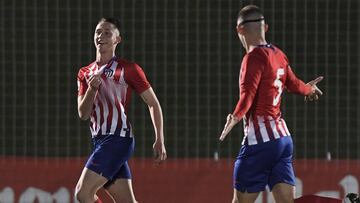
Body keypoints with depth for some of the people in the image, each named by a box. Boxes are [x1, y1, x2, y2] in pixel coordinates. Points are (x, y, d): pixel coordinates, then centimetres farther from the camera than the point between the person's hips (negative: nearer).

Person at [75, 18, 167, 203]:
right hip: (100, 140, 6)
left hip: (117, 139, -6)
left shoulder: (127, 69, -2)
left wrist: (159, 141, -5)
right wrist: (92, 89, -10)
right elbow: (83, 114, 8)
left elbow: (153, 103, 1)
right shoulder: (85, 73, 15)